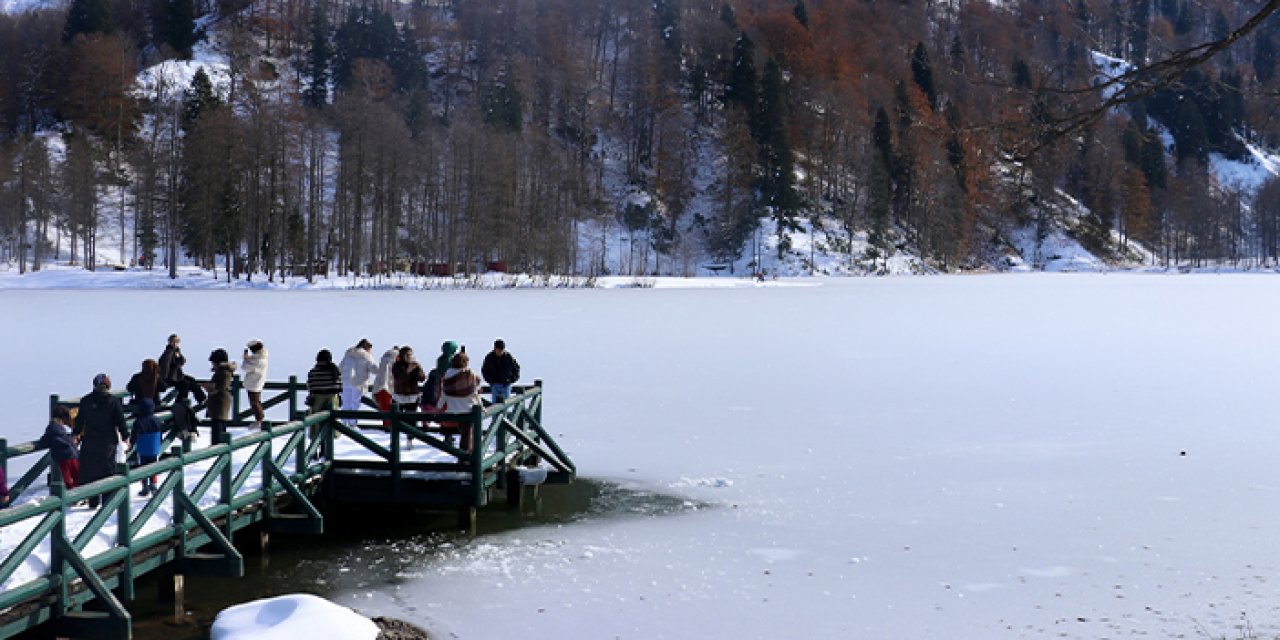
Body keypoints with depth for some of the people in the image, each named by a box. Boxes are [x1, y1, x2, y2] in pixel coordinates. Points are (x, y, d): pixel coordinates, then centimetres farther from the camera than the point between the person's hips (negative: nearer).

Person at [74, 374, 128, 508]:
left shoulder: (85, 401, 1)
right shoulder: (113, 401, -5)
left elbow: (79, 419, 9)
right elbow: (120, 421, -3)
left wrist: (77, 433, 24)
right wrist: (125, 437, 7)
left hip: (89, 441, 1)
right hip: (108, 442, -1)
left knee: (90, 472, 6)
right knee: (108, 469, 5)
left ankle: (93, 501, 4)